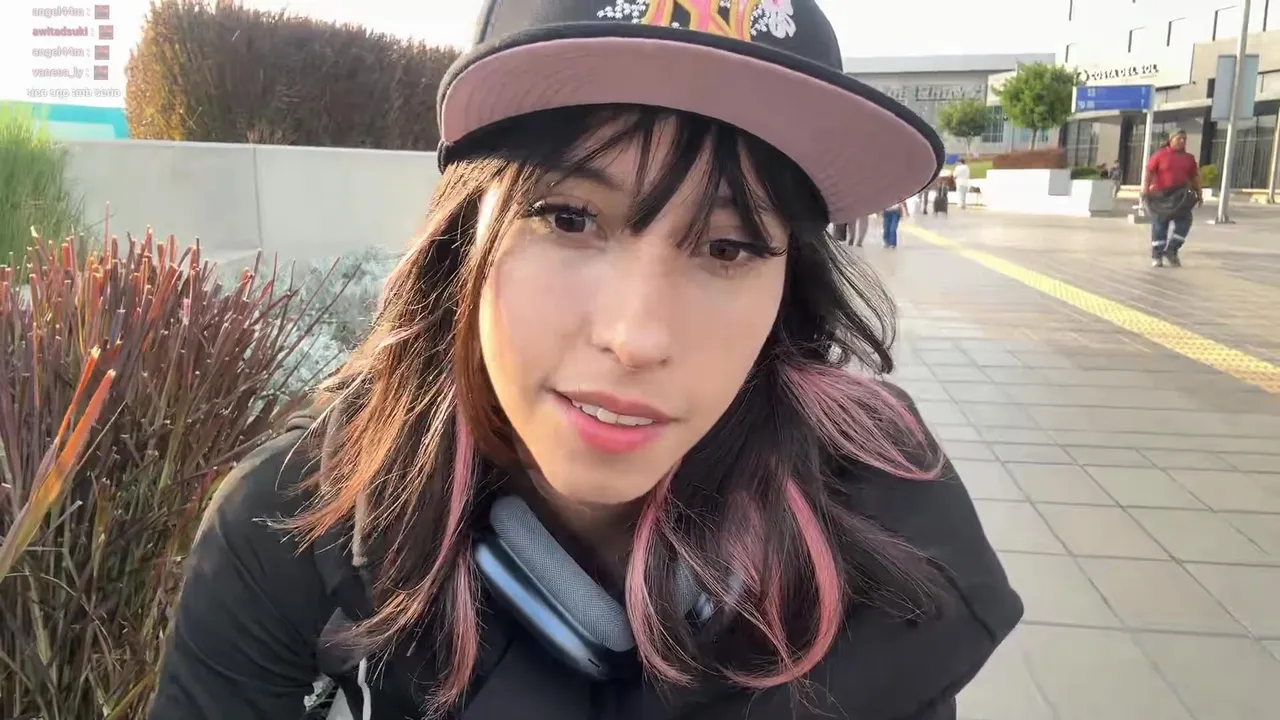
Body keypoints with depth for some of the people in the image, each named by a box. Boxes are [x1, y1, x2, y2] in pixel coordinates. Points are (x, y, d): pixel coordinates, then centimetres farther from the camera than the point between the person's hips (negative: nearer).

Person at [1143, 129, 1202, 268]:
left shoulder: (1189, 158, 10)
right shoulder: (1160, 155, -1)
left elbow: (1194, 177, 14)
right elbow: (1149, 171, -5)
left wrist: (1199, 194, 10)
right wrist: (1146, 188, -16)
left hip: (1180, 196, 3)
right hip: (1161, 195, -3)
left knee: (1184, 221, -7)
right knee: (1160, 225, 1)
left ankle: (1171, 250, 6)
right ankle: (1157, 256, 7)